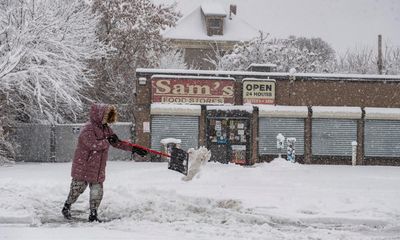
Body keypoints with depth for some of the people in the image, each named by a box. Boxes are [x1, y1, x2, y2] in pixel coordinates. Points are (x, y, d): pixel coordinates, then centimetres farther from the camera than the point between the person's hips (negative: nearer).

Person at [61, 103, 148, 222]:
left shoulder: (106, 129, 9)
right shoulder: (88, 129, -18)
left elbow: (117, 143, 14)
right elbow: (93, 145, -30)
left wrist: (133, 149, 7)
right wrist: (108, 141, -25)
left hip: (98, 169, 7)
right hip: (83, 167, -7)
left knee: (97, 191, 4)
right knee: (77, 188, 5)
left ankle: (93, 214, 13)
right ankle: (66, 207, 26)